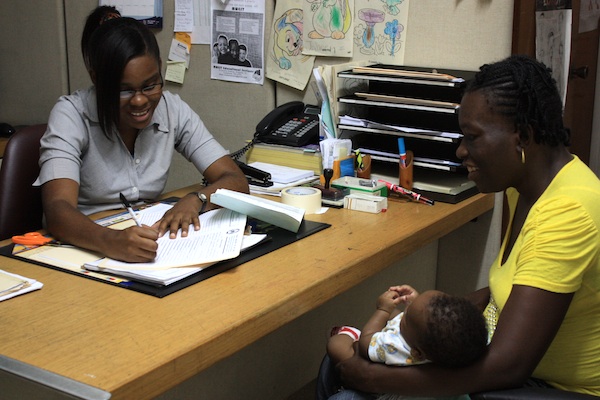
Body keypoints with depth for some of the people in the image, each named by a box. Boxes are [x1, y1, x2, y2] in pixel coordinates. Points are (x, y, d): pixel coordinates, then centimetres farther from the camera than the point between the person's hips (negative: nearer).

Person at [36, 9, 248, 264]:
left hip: (147, 248, 2)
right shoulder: (71, 115, -13)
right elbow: (58, 210, -26)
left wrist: (194, 200, -26)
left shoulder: (173, 110, -3)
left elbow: (236, 181, -5)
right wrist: (111, 241, -45)